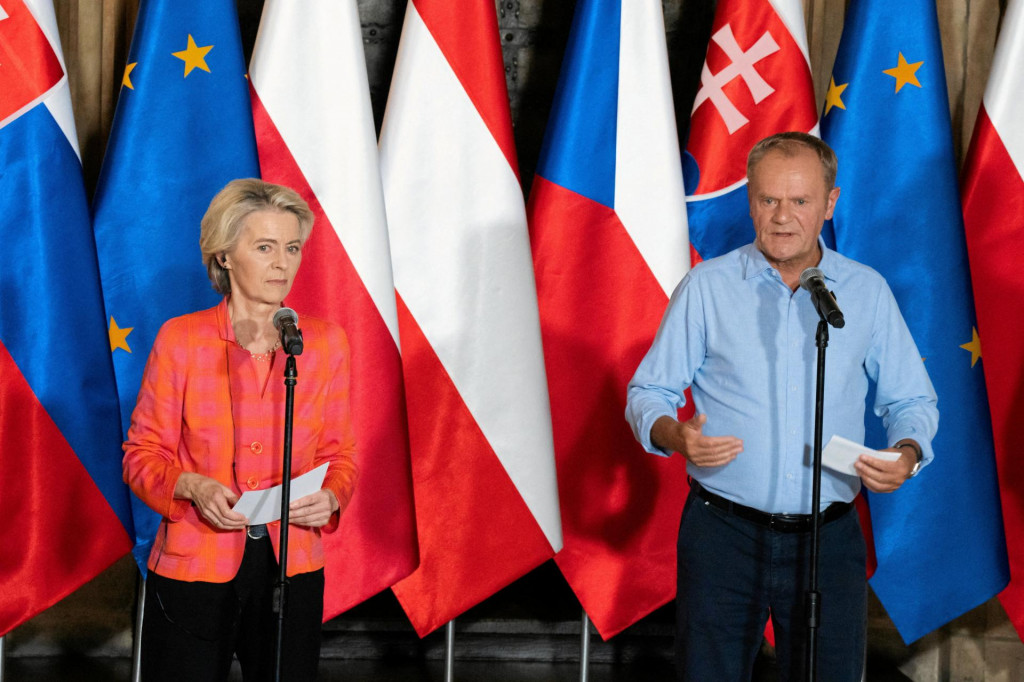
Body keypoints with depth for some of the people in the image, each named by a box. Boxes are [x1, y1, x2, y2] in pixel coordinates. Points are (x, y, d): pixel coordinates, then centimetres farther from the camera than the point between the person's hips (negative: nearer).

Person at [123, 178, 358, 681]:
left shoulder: (326, 343, 3)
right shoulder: (181, 339, -4)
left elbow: (339, 455, 9)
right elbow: (143, 454, 0)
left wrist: (329, 497, -12)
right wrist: (192, 485, -19)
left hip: (291, 564, 2)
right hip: (193, 565, -2)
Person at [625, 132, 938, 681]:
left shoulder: (868, 291, 7)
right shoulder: (706, 287, 2)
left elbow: (911, 399, 14)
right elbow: (648, 393, 4)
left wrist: (907, 453, -8)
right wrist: (675, 435, -18)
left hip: (829, 537, 1)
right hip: (724, 531, -1)